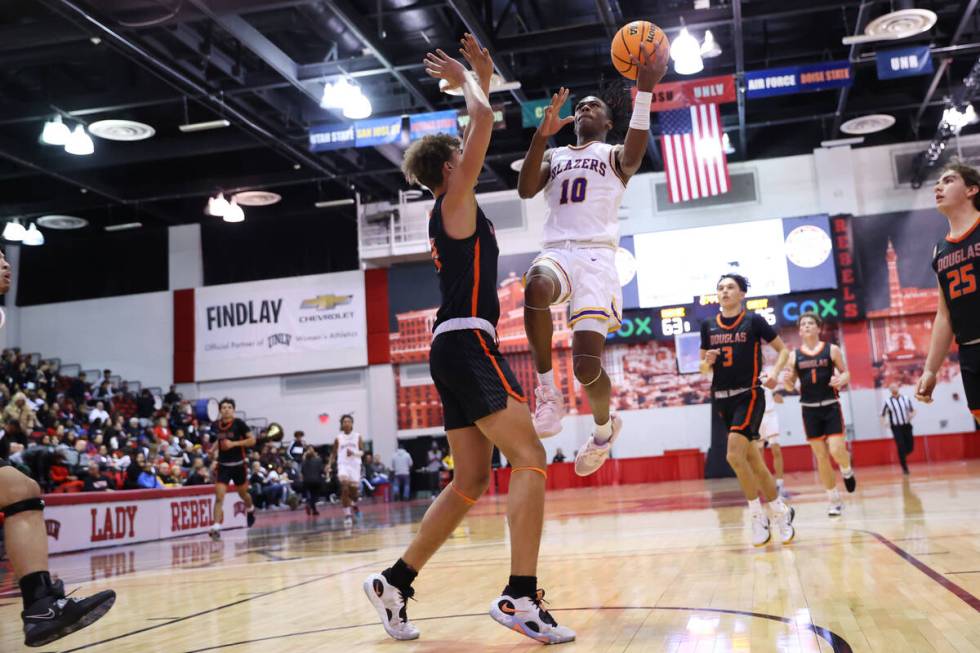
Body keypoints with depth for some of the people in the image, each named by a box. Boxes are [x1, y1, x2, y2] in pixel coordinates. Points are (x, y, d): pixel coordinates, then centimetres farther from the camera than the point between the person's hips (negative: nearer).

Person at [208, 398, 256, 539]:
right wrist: (213, 449, 4)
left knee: (243, 494, 18)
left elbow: (252, 440, -12)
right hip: (223, 465, 2)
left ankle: (250, 510, 50)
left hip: (238, 464, -2)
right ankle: (216, 527, -13)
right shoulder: (216, 425, 2)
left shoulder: (239, 423, -11)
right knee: (219, 496, -12)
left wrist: (234, 443, -21)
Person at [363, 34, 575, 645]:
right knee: (531, 460, -14)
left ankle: (396, 580, 13)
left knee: (471, 481, 10)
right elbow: (484, 123, -6)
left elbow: (477, 130, 34)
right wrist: (465, 82, 11)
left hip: (455, 349, 10)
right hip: (469, 343, -10)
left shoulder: (453, 209, 23)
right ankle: (521, 596, -19)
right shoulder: (455, 200, -1)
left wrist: (483, 78, 33)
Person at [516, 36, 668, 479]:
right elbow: (525, 190, 6)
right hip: (556, 251, 2)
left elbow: (636, 150, -10)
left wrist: (645, 92, -23)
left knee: (587, 363, -16)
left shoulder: (614, 155, 17)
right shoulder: (554, 155, 26)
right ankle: (547, 390, -23)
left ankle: (604, 427, 18)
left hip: (596, 254, -2)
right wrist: (542, 134, -4)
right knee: (536, 286, -39)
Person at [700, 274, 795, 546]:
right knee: (752, 460, 10)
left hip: (749, 395, -5)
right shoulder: (708, 326, 8)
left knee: (734, 455, -21)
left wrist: (775, 373, -12)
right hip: (722, 398, 5)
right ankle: (781, 511, 26)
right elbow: (703, 368, 14)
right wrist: (707, 361, -9)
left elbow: (783, 350, 5)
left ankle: (758, 517, -5)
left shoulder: (754, 321, -3)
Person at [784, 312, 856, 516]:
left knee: (837, 450, -13)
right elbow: (791, 387, 8)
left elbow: (846, 373, 6)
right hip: (809, 409, 2)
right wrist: (788, 381, -15)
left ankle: (847, 471, 23)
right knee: (821, 456, 4)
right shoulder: (794, 356, 3)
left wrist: (840, 380, -16)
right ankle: (834, 499, 15)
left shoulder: (832, 350, -1)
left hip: (831, 406, -2)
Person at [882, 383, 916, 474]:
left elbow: (913, 410, 12)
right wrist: (883, 422, -15)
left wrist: (912, 415, -10)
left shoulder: (905, 399, 4)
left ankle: (902, 456, 35)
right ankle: (904, 468, 2)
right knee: (901, 448, -8)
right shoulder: (888, 402, -3)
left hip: (907, 426, 3)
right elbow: (883, 415, 3)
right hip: (896, 427, -3)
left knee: (910, 447, 3)